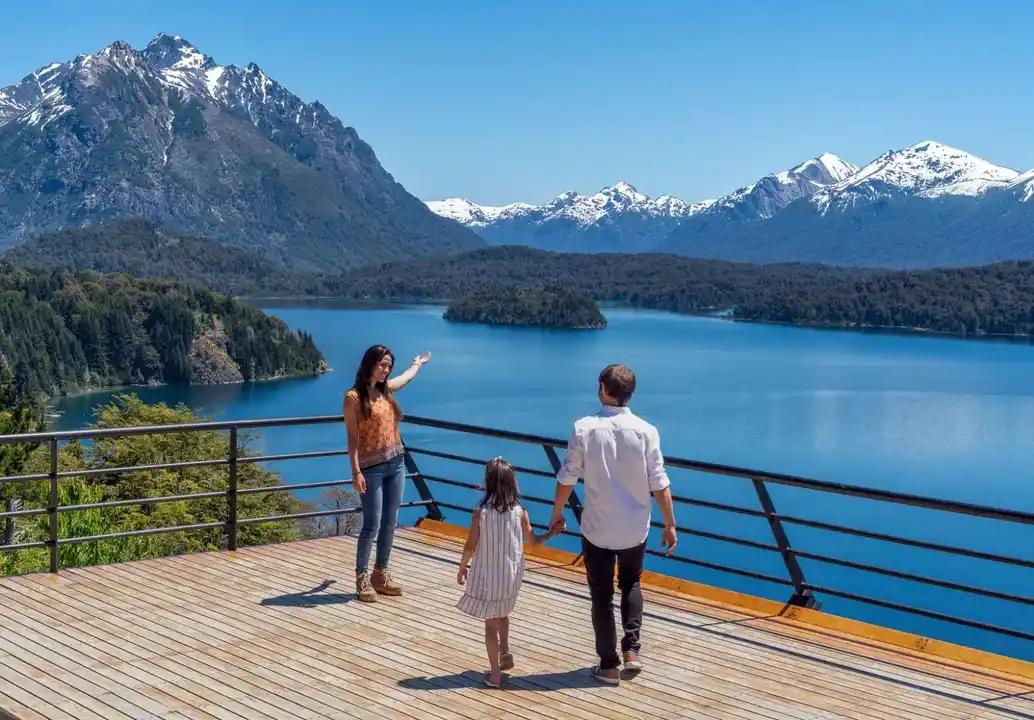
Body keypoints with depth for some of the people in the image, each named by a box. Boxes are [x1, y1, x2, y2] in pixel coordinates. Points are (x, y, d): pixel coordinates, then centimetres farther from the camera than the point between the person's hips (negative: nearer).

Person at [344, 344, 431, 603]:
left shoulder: (386, 389, 9)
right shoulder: (354, 397, -10)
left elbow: (407, 376, 33)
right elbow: (352, 438, -12)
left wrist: (418, 363, 53)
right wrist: (356, 471, -18)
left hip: (396, 463, 7)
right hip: (372, 467, -7)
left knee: (390, 522, 9)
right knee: (372, 524, -7)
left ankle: (381, 574, 19)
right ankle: (362, 578, 2)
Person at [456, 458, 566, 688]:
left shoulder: (481, 512, -16)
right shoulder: (519, 512, -9)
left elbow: (470, 546, -9)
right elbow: (533, 541, 4)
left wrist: (462, 567, 7)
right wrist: (554, 531, 19)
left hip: (487, 576, -3)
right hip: (510, 576, 3)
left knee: (490, 624, 9)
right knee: (502, 615, 29)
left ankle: (494, 674, 13)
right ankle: (505, 653, 34)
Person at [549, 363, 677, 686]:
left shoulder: (585, 428, -13)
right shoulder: (645, 431, -10)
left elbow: (566, 478, -7)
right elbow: (659, 484, -8)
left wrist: (556, 514, 8)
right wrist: (670, 524, 3)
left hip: (597, 529, -2)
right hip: (635, 529, 2)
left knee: (601, 596, 13)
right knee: (631, 584, 26)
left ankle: (609, 665, 19)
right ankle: (631, 649, 15)